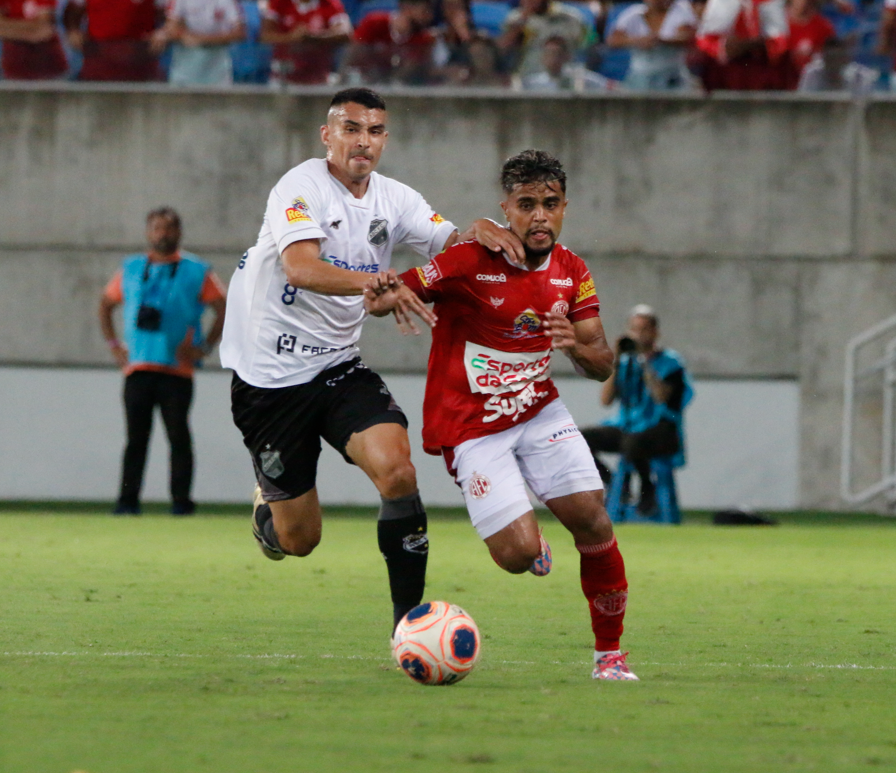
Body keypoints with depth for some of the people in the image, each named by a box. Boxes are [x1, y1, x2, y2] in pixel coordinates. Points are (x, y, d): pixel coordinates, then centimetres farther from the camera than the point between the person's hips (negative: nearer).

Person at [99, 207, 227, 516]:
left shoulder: (196, 271, 5)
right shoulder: (130, 270, 13)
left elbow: (223, 310, 6)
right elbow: (106, 305, 24)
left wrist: (204, 348, -2)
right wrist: (113, 344, 13)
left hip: (177, 369, -2)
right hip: (137, 368, 2)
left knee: (178, 436, -4)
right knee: (136, 437, 0)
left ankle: (181, 500, -1)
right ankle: (128, 499, 2)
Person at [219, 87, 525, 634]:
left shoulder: (394, 200, 4)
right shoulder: (302, 188, -15)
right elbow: (301, 267, -31)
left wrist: (476, 234, -25)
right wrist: (377, 283, -45)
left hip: (339, 365, 4)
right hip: (270, 377, -4)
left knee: (396, 467, -23)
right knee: (299, 539, 2)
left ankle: (410, 618, -15)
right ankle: (270, 506, 40)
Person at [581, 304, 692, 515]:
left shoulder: (670, 362, -1)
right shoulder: (626, 361, 12)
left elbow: (661, 396, -19)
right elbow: (606, 399, 2)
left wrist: (645, 362, -18)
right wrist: (616, 362, -4)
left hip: (661, 432, -5)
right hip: (626, 428, 5)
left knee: (632, 443, -39)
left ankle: (647, 487, -9)